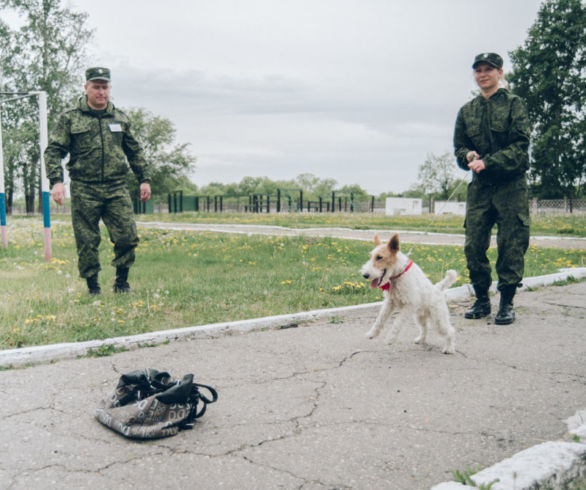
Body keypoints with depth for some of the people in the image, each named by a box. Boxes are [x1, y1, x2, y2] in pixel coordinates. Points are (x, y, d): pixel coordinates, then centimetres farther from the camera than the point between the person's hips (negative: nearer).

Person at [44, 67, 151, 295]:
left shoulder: (120, 118, 14)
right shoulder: (69, 118, 5)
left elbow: (135, 151, 23)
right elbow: (53, 151, 1)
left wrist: (144, 179, 18)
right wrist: (56, 181, -13)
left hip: (117, 189, 2)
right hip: (84, 191, -2)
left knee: (128, 237, -7)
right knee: (87, 243, 1)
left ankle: (121, 283, 13)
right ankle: (93, 289, 15)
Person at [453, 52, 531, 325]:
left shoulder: (514, 104, 0)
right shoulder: (466, 111, 13)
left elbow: (520, 146, -9)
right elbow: (459, 146, 15)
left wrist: (488, 162, -21)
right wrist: (468, 155, -9)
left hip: (511, 186, -4)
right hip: (479, 186, 4)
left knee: (511, 246, -2)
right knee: (473, 245, 1)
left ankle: (507, 303, 8)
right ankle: (481, 300, 14)